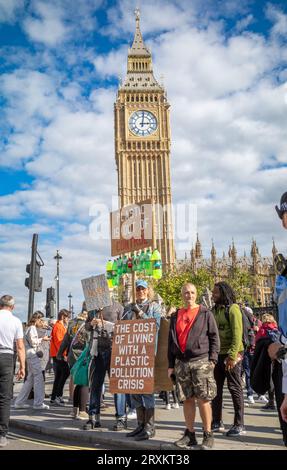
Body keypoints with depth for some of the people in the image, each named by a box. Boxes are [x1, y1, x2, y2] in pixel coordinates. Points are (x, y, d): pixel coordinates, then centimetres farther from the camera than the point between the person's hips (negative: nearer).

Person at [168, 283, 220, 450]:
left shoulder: (205, 314, 3)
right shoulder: (176, 316, 13)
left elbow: (214, 337, 0)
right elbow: (171, 341, 15)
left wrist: (212, 360, -8)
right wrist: (171, 365, 12)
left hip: (201, 361, -4)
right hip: (181, 363, 4)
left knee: (203, 399, -3)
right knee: (187, 399, 8)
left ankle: (208, 435, 9)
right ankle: (190, 434, 18)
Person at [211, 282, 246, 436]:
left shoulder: (232, 308, -9)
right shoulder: (214, 310, 12)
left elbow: (237, 333, -15)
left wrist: (232, 355, -21)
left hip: (231, 354, -7)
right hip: (217, 354, 7)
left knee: (235, 388, 1)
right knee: (216, 389, 11)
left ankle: (239, 425, 11)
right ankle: (217, 422, 22)